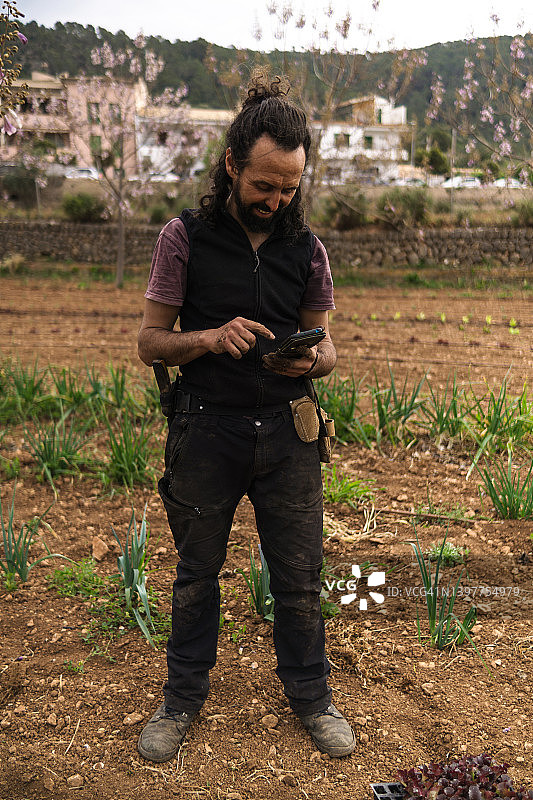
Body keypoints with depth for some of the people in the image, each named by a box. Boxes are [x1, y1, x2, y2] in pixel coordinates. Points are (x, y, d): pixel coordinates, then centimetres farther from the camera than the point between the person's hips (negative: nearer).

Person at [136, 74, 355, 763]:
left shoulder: (306, 247, 4)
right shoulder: (185, 237, -4)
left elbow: (325, 344, 11)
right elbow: (149, 341, -2)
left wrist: (313, 360, -13)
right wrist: (210, 338, -22)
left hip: (286, 432, 2)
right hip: (206, 429, -1)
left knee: (300, 575, 9)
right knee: (196, 572, 13)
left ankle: (310, 694, 32)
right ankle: (182, 698, 33)